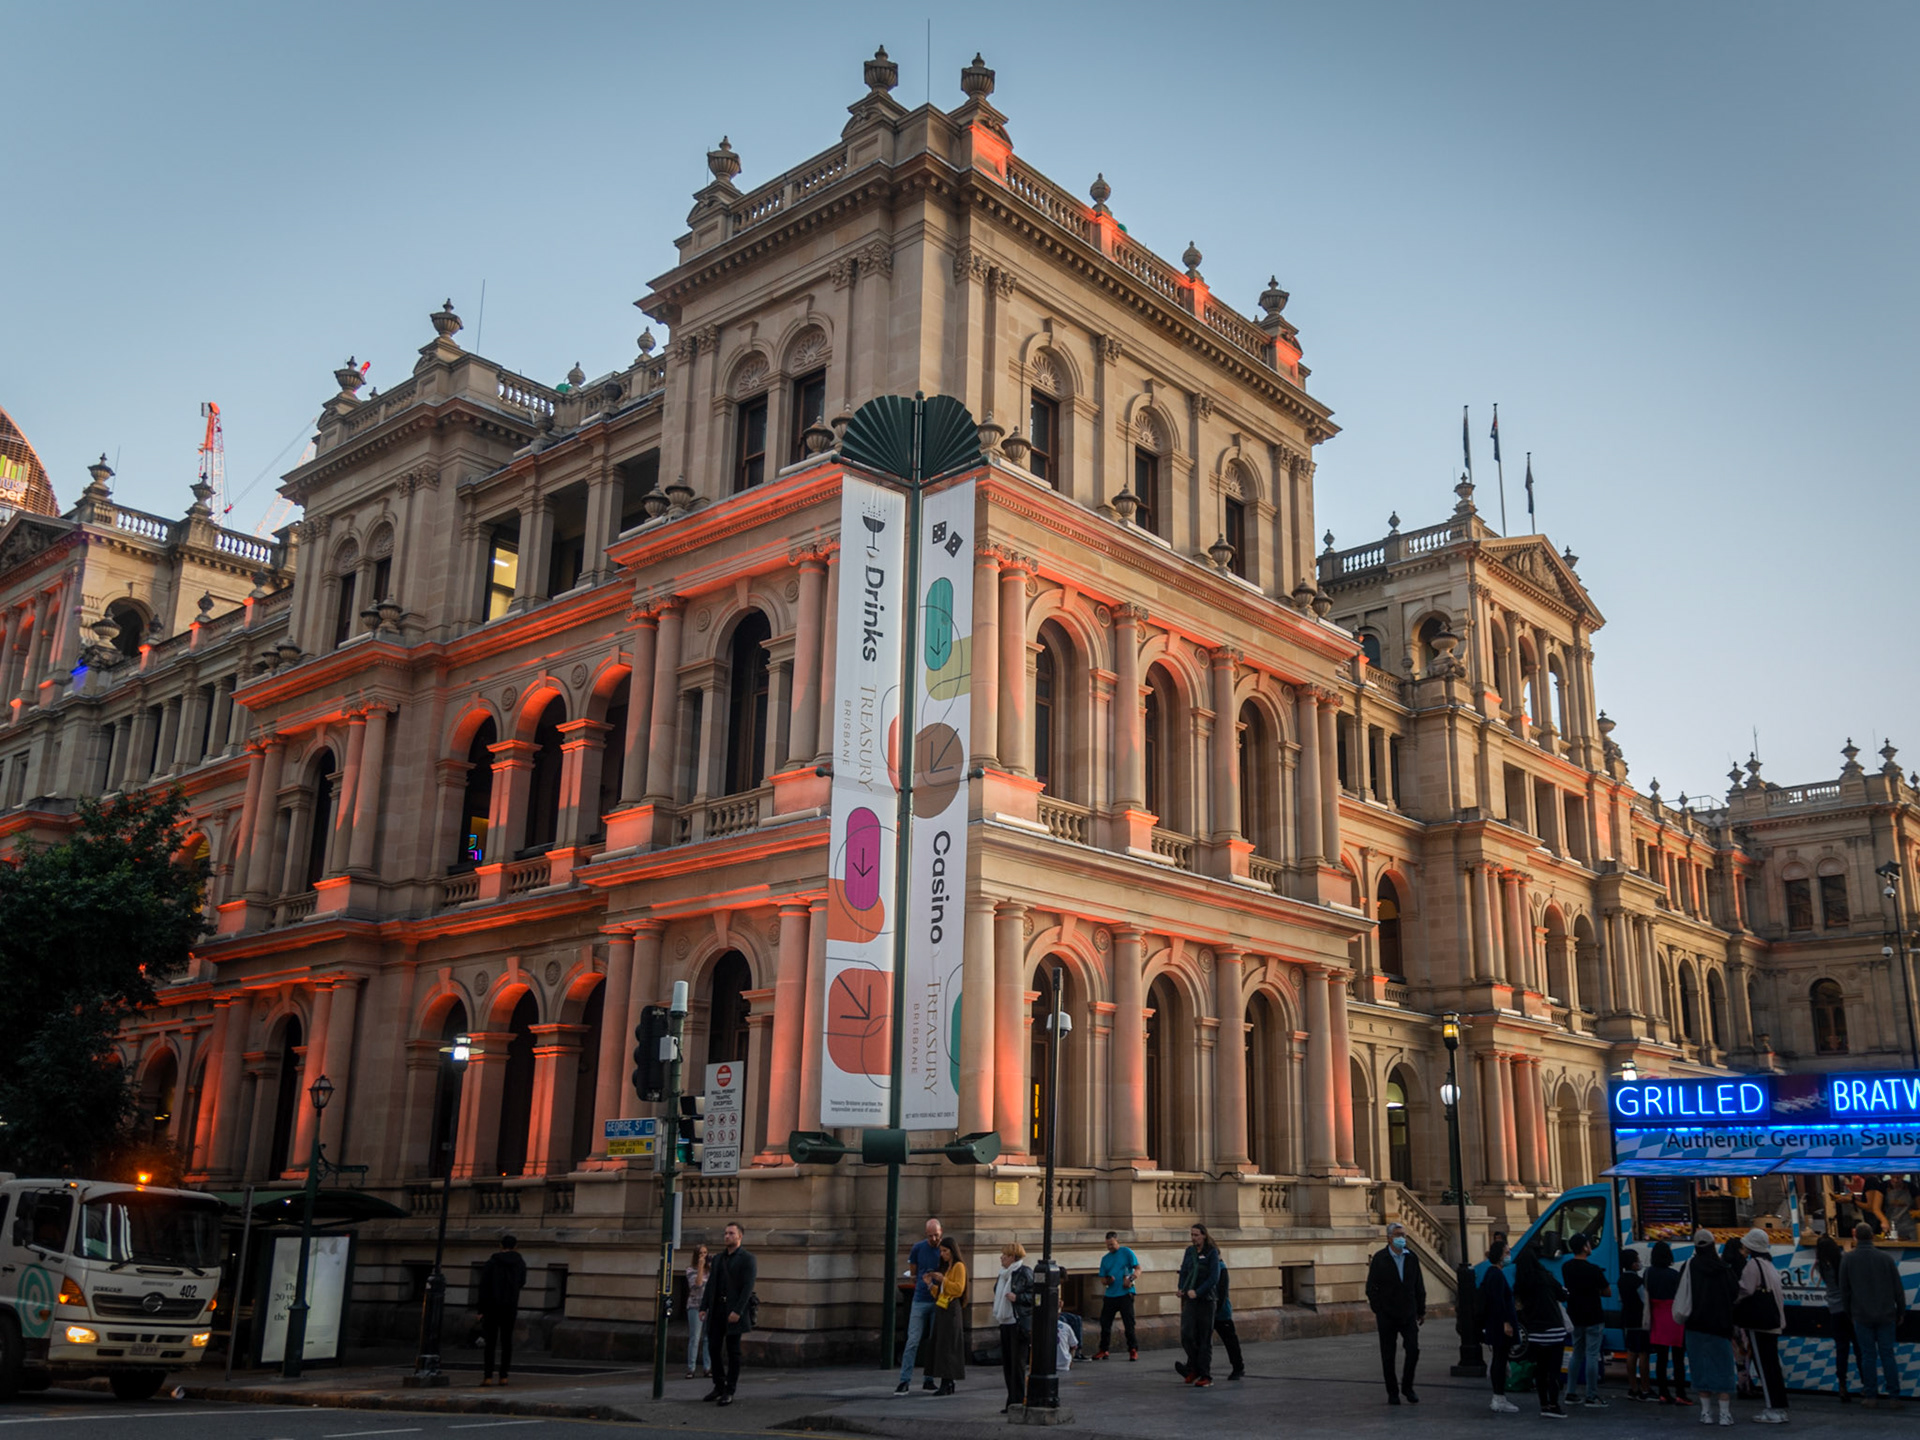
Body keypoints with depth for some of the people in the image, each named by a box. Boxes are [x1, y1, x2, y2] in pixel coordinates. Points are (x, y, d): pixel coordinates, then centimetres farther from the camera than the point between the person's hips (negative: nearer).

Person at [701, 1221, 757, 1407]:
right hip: (717, 1310, 6)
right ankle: (719, 1387, 18)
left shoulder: (748, 1259, -5)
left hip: (735, 1310, -6)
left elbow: (748, 1286, -13)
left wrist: (737, 1311, -21)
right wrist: (703, 1307, 5)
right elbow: (711, 1284, 15)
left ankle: (730, 1392, 4)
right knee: (713, 1348, 6)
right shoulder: (719, 1258, 15)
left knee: (732, 1350, -2)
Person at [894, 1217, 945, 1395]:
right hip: (920, 1300, 0)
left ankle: (929, 1379, 14)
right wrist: (924, 1279, 4)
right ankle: (905, 1380, -4)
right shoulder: (918, 1249, 1)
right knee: (913, 1340, -5)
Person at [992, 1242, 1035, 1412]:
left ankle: (1018, 1401, 1)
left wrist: (1018, 1297, -20)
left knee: (1018, 1363, -5)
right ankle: (1012, 1401, 19)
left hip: (1020, 1323, -9)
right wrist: (997, 1285, 11)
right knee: (1007, 1364, 11)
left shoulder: (1025, 1273, -11)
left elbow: (1035, 1296, -13)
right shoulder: (1004, 1274, 15)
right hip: (1005, 1323, 9)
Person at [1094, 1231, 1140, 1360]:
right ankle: (1103, 1351, 15)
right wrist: (1107, 1280, -6)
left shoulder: (1126, 1252, 1)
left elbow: (1138, 1269, -4)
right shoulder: (1105, 1258, 17)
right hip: (1110, 1295, 5)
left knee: (1129, 1323, -6)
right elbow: (1102, 1278, 18)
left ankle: (1133, 1350, 2)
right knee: (1105, 1323, 5)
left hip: (1125, 1293, -5)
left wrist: (1130, 1279, -22)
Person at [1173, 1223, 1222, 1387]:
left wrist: (1197, 1292, -16)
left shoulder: (1212, 1253, -4)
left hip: (1205, 1300, -4)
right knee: (1187, 1335, -8)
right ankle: (1194, 1369, 11)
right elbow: (1183, 1272, 17)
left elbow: (1214, 1278, -11)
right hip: (1189, 1300, 4)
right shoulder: (1189, 1251, 11)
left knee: (1205, 1339, 1)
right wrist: (1182, 1290, 2)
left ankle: (1205, 1375, 9)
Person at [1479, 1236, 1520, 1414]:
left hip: (1495, 1326, 10)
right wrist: (1506, 1322, -23)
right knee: (1500, 1360, -6)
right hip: (1500, 1325, -10)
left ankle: (1498, 1399, 20)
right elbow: (1499, 1301, -22)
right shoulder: (1497, 1275, -17)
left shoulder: (1491, 1273, 15)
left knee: (1498, 1360, 14)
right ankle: (1499, 1401, -2)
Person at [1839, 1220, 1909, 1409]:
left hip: (1862, 1317, -1)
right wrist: (1900, 1312, 13)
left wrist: (1850, 1314, 14)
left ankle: (1870, 1395, 6)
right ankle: (1893, 1397, 5)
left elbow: (1844, 1292, 3)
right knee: (1887, 1355, 5)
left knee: (1868, 1355, 5)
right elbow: (1898, 1289, 2)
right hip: (1886, 1315, 1)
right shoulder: (1886, 1258, -2)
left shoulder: (1848, 1261, -2)